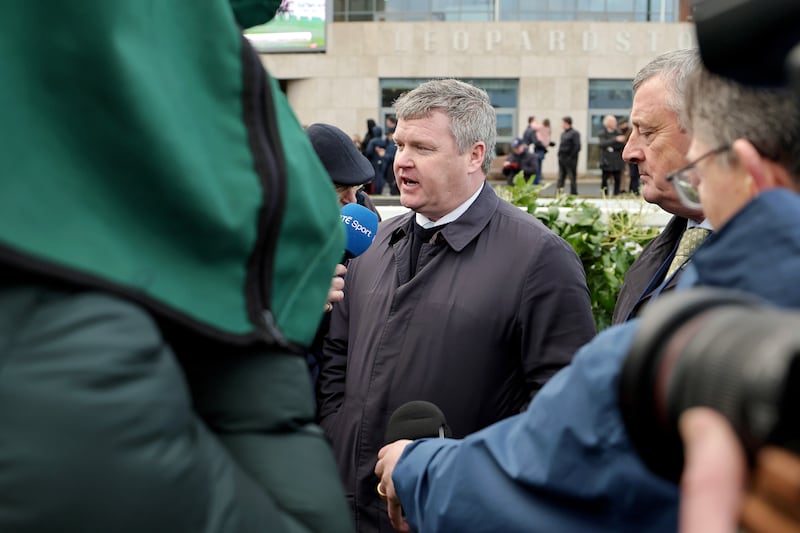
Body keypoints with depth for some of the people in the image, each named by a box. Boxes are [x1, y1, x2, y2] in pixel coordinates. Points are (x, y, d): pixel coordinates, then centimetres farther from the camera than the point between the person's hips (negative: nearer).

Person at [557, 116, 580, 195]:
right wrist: (559, 154, 8)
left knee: (572, 178, -1)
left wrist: (571, 157, -18)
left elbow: (577, 147, -15)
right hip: (562, 159, 8)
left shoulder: (574, 133, -9)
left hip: (570, 160, -8)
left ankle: (573, 193, 3)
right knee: (561, 177, 8)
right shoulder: (563, 133, 16)